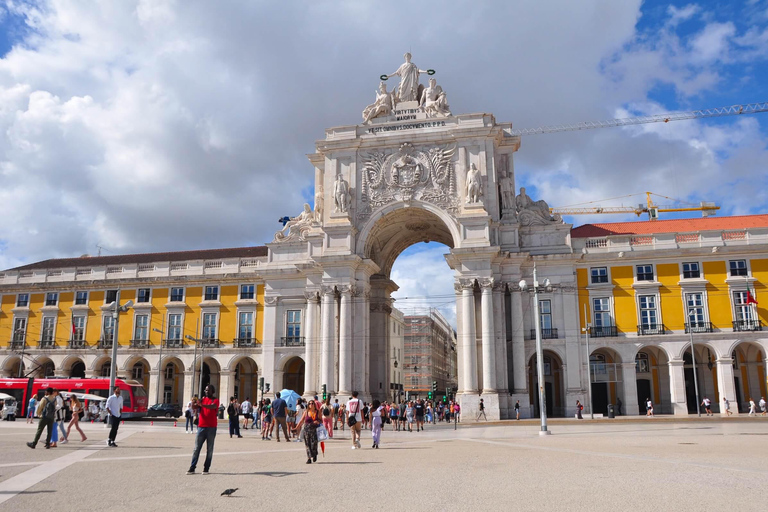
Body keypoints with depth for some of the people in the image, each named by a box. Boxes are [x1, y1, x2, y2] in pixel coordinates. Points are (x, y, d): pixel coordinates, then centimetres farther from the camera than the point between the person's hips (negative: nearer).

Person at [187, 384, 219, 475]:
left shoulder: (215, 400, 0)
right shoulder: (203, 399, 12)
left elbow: (212, 406, -22)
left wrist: (202, 405, -40)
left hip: (211, 427, -3)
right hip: (201, 426, 3)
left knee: (209, 449, 1)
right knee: (196, 448, 1)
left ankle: (206, 469, 7)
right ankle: (192, 468, 3)